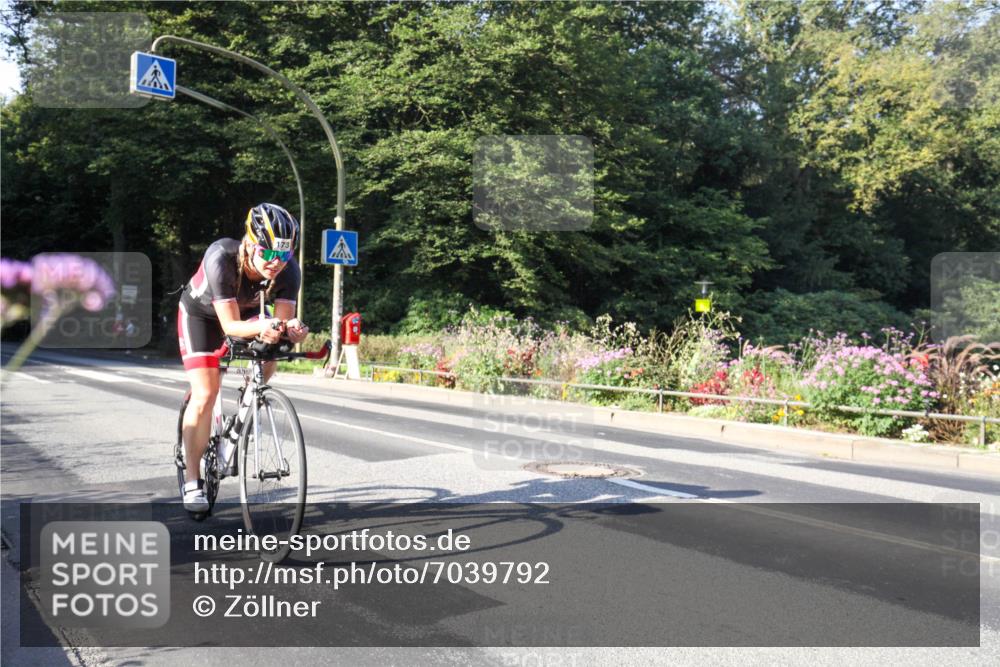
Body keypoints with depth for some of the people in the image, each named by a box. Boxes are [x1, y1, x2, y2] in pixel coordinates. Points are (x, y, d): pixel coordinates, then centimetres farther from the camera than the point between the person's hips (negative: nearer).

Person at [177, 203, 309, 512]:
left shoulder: (288, 271, -29)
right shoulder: (221, 258, -39)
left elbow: (284, 319, -29)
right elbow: (230, 326, -39)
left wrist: (290, 329, -52)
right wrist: (263, 327, -58)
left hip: (244, 312, 4)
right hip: (201, 313, -4)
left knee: (267, 361, -22)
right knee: (205, 395, -14)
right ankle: (192, 480, -1)